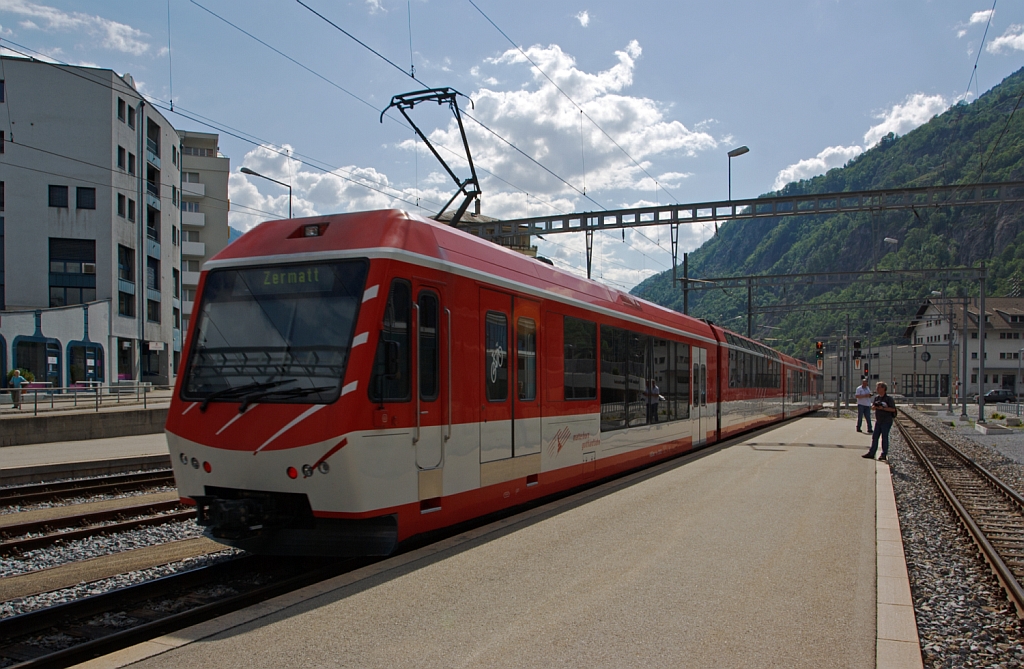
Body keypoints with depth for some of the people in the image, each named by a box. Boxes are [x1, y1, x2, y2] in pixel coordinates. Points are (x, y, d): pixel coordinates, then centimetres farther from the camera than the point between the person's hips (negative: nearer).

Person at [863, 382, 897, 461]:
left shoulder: (889, 398, -9)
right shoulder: (877, 398, 11)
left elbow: (893, 409, -14)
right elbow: (873, 406, 12)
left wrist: (883, 408, -21)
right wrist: (876, 406, -10)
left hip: (886, 421, -7)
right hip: (878, 421, 7)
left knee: (884, 437, -2)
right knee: (874, 437, 6)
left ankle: (884, 455, 5)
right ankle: (871, 453, 9)